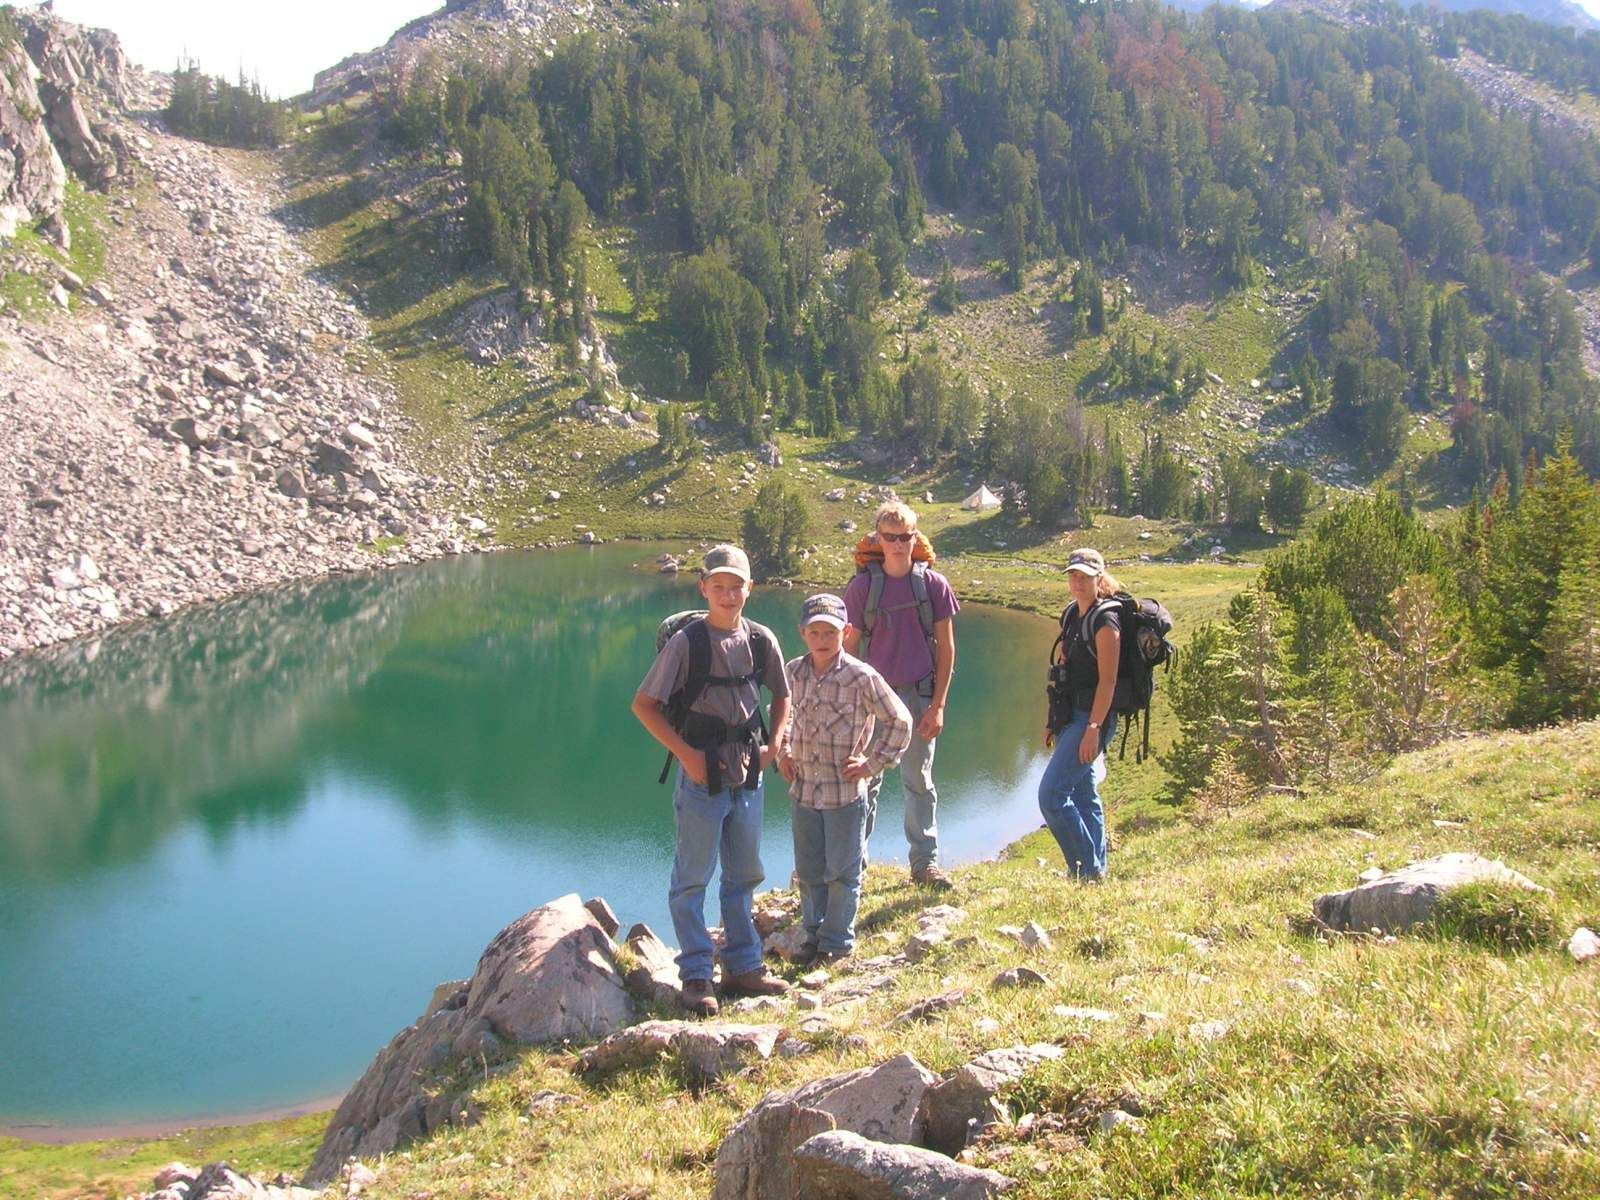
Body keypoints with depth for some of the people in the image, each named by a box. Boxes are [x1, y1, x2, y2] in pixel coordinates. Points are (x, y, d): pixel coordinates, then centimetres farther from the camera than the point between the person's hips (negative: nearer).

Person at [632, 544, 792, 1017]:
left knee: (744, 875, 15)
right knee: (692, 879, 2)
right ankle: (696, 976, 10)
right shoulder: (687, 641, -12)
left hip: (748, 773, 5)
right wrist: (686, 754, -14)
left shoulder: (761, 640, 1)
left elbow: (781, 696, 18)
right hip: (703, 773, -5)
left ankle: (743, 966, 27)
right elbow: (644, 704, -10)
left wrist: (773, 746, 4)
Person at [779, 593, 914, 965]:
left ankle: (837, 940, 20)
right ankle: (814, 932, 29)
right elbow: (783, 714, 22)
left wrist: (873, 763, -6)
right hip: (803, 789, 4)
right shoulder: (793, 672, 1)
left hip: (845, 792, -4)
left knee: (841, 872, 6)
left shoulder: (862, 677, -13)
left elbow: (899, 721, -4)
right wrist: (783, 753, 11)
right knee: (808, 870, 14)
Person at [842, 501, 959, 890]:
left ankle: (926, 862, 18)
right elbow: (850, 646, 2)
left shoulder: (933, 584, -2)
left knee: (919, 781, 9)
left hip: (918, 695, 0)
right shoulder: (862, 586, -2)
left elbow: (946, 647, 1)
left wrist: (938, 705, -3)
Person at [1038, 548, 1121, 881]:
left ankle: (1088, 870, -6)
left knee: (1051, 794, -14)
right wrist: (1052, 720, 17)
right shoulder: (1071, 615, 14)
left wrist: (1093, 729, -23)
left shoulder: (1105, 620, -12)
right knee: (1084, 796, 13)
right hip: (1070, 716, 9)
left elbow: (1107, 681, -17)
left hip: (1092, 718, -9)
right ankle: (1096, 870, 20)